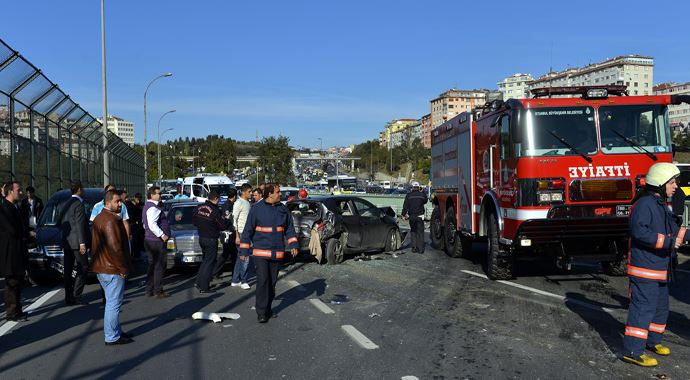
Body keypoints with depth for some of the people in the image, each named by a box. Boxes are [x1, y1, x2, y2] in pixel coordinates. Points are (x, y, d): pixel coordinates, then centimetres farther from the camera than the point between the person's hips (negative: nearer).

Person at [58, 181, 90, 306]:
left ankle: (69, 298, 14)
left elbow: (60, 222, 21)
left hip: (67, 242, 9)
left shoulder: (66, 204, 15)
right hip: (76, 242, -9)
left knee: (67, 270, 10)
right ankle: (76, 296, -7)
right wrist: (82, 242, -19)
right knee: (83, 268, -3)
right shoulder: (79, 204, -12)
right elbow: (80, 224, -17)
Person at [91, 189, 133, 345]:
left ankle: (116, 332, 28)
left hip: (101, 268, 11)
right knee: (113, 303, -3)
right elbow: (115, 247, -25)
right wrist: (123, 268, -16)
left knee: (112, 302, 19)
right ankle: (112, 337, 4)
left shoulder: (99, 218, 16)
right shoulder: (111, 220, -19)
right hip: (113, 270, -11)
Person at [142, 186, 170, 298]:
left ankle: (150, 290, 20)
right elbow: (152, 225, -27)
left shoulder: (147, 206, 18)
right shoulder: (153, 208, -16)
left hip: (149, 240, 11)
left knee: (152, 265, 15)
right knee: (159, 266, -5)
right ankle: (158, 291, -1)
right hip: (157, 241, -11)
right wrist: (162, 235, -21)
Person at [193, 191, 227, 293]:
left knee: (204, 260, 22)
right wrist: (226, 221, 5)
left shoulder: (199, 208, 1)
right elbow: (223, 225, -15)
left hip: (201, 238, 7)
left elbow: (194, 221, 11)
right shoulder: (215, 211, -21)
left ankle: (199, 282, 23)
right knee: (209, 263, 1)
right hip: (211, 239, -7)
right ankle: (204, 287, 4)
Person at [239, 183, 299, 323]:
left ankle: (267, 309, 24)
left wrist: (293, 245, 2)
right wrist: (244, 250, -4)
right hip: (260, 252, -4)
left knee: (272, 282, 11)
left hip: (277, 252, 4)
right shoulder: (256, 209, -6)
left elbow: (289, 228, 13)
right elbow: (248, 230, -3)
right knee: (262, 281, -10)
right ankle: (261, 313, -3)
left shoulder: (283, 209, 6)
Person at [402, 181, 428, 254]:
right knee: (420, 232, 3)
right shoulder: (422, 194, -1)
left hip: (412, 216, 1)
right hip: (420, 216, 0)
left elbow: (405, 206, -2)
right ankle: (420, 249, -1)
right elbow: (425, 201, 19)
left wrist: (404, 214, 7)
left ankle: (414, 247, 10)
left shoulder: (409, 195, -3)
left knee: (413, 231, 14)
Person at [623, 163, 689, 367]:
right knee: (643, 307, -9)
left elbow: (672, 230, 24)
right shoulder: (644, 204, -17)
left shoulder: (661, 205, 15)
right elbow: (639, 231, -29)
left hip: (659, 268, 11)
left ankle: (652, 340, 36)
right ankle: (633, 350, -5)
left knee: (661, 306, 20)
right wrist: (668, 242, -27)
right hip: (644, 268, -11)